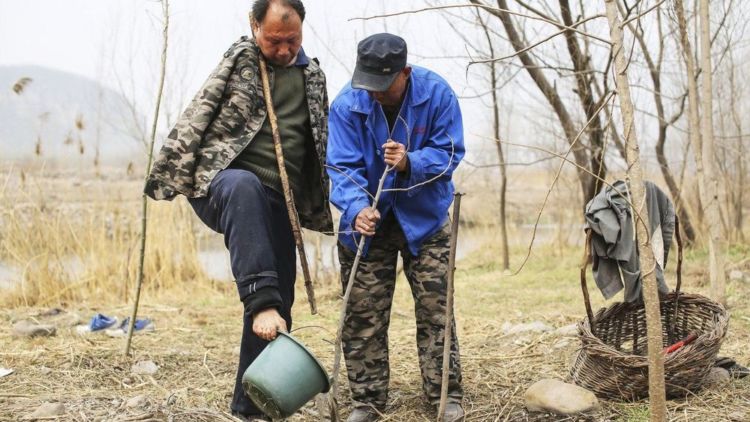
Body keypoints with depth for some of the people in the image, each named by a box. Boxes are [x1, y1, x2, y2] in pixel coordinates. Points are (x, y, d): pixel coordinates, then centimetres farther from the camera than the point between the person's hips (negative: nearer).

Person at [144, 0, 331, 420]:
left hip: (277, 202, 5)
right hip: (222, 183, -4)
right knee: (245, 186, -42)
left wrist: (320, 206, 20)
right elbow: (197, 117, -1)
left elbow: (320, 146, 22)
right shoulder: (239, 60, 3)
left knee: (279, 303, -1)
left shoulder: (313, 75, 14)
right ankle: (261, 300, -46)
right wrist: (168, 173, -7)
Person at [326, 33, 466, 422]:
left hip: (424, 218, 0)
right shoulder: (347, 104, -16)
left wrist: (411, 163, -30)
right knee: (363, 315, 3)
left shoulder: (436, 94, -15)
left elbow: (449, 153, -11)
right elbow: (342, 167, -18)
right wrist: (357, 208, -36)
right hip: (368, 220, 1)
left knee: (435, 308, 0)